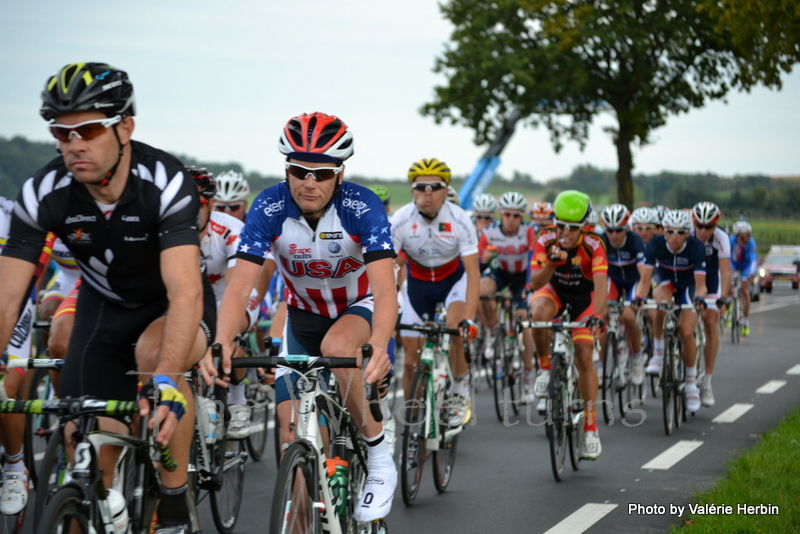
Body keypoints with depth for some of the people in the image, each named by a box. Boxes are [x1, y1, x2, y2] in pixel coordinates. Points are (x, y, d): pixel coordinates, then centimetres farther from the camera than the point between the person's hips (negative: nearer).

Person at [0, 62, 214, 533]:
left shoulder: (166, 182, -32)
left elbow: (185, 291, -42)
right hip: (104, 308, 3)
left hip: (172, 305, -3)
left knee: (154, 350, -37)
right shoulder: (43, 194, -22)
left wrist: (166, 382, -56)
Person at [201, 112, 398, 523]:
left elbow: (385, 287, -38)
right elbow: (240, 285, -30)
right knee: (293, 435, -6)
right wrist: (221, 342, -48)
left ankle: (379, 456, -18)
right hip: (304, 315, 3)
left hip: (360, 307, -3)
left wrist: (378, 344, -57)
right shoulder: (270, 209, -23)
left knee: (336, 347, -37)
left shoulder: (363, 208, -28)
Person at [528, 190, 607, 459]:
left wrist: (597, 316, -54)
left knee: (584, 356, -11)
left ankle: (591, 428, -4)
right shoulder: (546, 240, -25)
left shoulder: (593, 244, -28)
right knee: (539, 313, -36)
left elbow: (600, 283, -37)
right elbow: (535, 281, -30)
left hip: (584, 295, -1)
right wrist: (552, 263, -49)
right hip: (554, 289, 1)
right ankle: (545, 367, -10)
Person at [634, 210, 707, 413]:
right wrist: (639, 297, -49)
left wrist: (699, 297, -55)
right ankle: (658, 354, -20)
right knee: (662, 304, -36)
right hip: (664, 281, 1)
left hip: (688, 284, -1)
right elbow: (645, 279, -29)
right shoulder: (655, 244, -27)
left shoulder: (696, 247, -29)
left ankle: (691, 382, 3)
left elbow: (700, 283, -33)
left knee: (686, 332, -17)